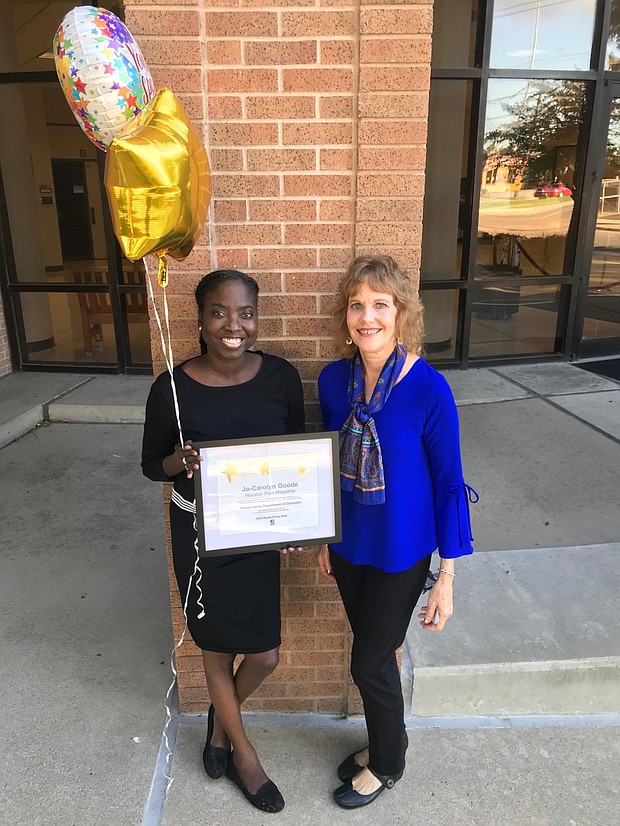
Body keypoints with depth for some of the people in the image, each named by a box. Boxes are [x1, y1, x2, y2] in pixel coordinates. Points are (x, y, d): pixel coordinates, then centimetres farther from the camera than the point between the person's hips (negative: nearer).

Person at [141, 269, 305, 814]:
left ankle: (221, 720, 46)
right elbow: (152, 465, -3)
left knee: (264, 655, 10)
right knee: (216, 647, 17)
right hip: (200, 535, -2)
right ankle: (242, 750, 46)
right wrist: (181, 460, -25)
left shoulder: (281, 377, -11)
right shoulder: (172, 390, -17)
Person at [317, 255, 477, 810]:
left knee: (370, 663, 11)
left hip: (400, 553, -4)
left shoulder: (429, 389, -21)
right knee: (374, 652, 22)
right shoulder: (333, 379, -7)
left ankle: (386, 765, 41)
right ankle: (382, 742, 50)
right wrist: (324, 538, 12)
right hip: (348, 546, 4)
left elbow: (448, 484, -14)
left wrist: (447, 578, -10)